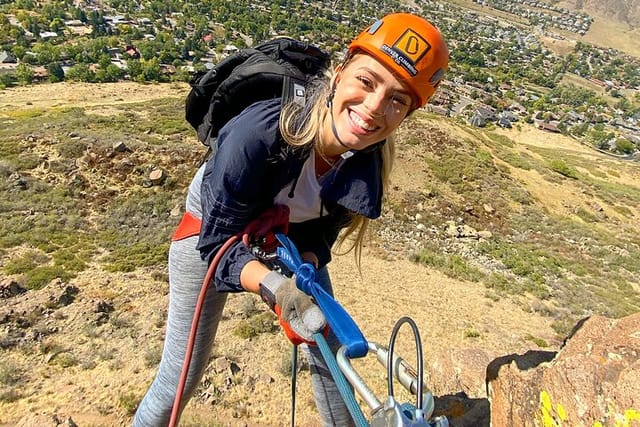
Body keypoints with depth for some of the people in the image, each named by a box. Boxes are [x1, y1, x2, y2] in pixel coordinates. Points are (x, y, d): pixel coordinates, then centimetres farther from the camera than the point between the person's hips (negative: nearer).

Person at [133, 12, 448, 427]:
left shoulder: (369, 159, -23)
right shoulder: (255, 134, -39)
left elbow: (321, 231, -10)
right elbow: (220, 243, -29)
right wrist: (276, 286, -45)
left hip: (290, 234, 4)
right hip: (216, 227, -3)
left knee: (329, 354, 10)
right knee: (181, 375, 1)